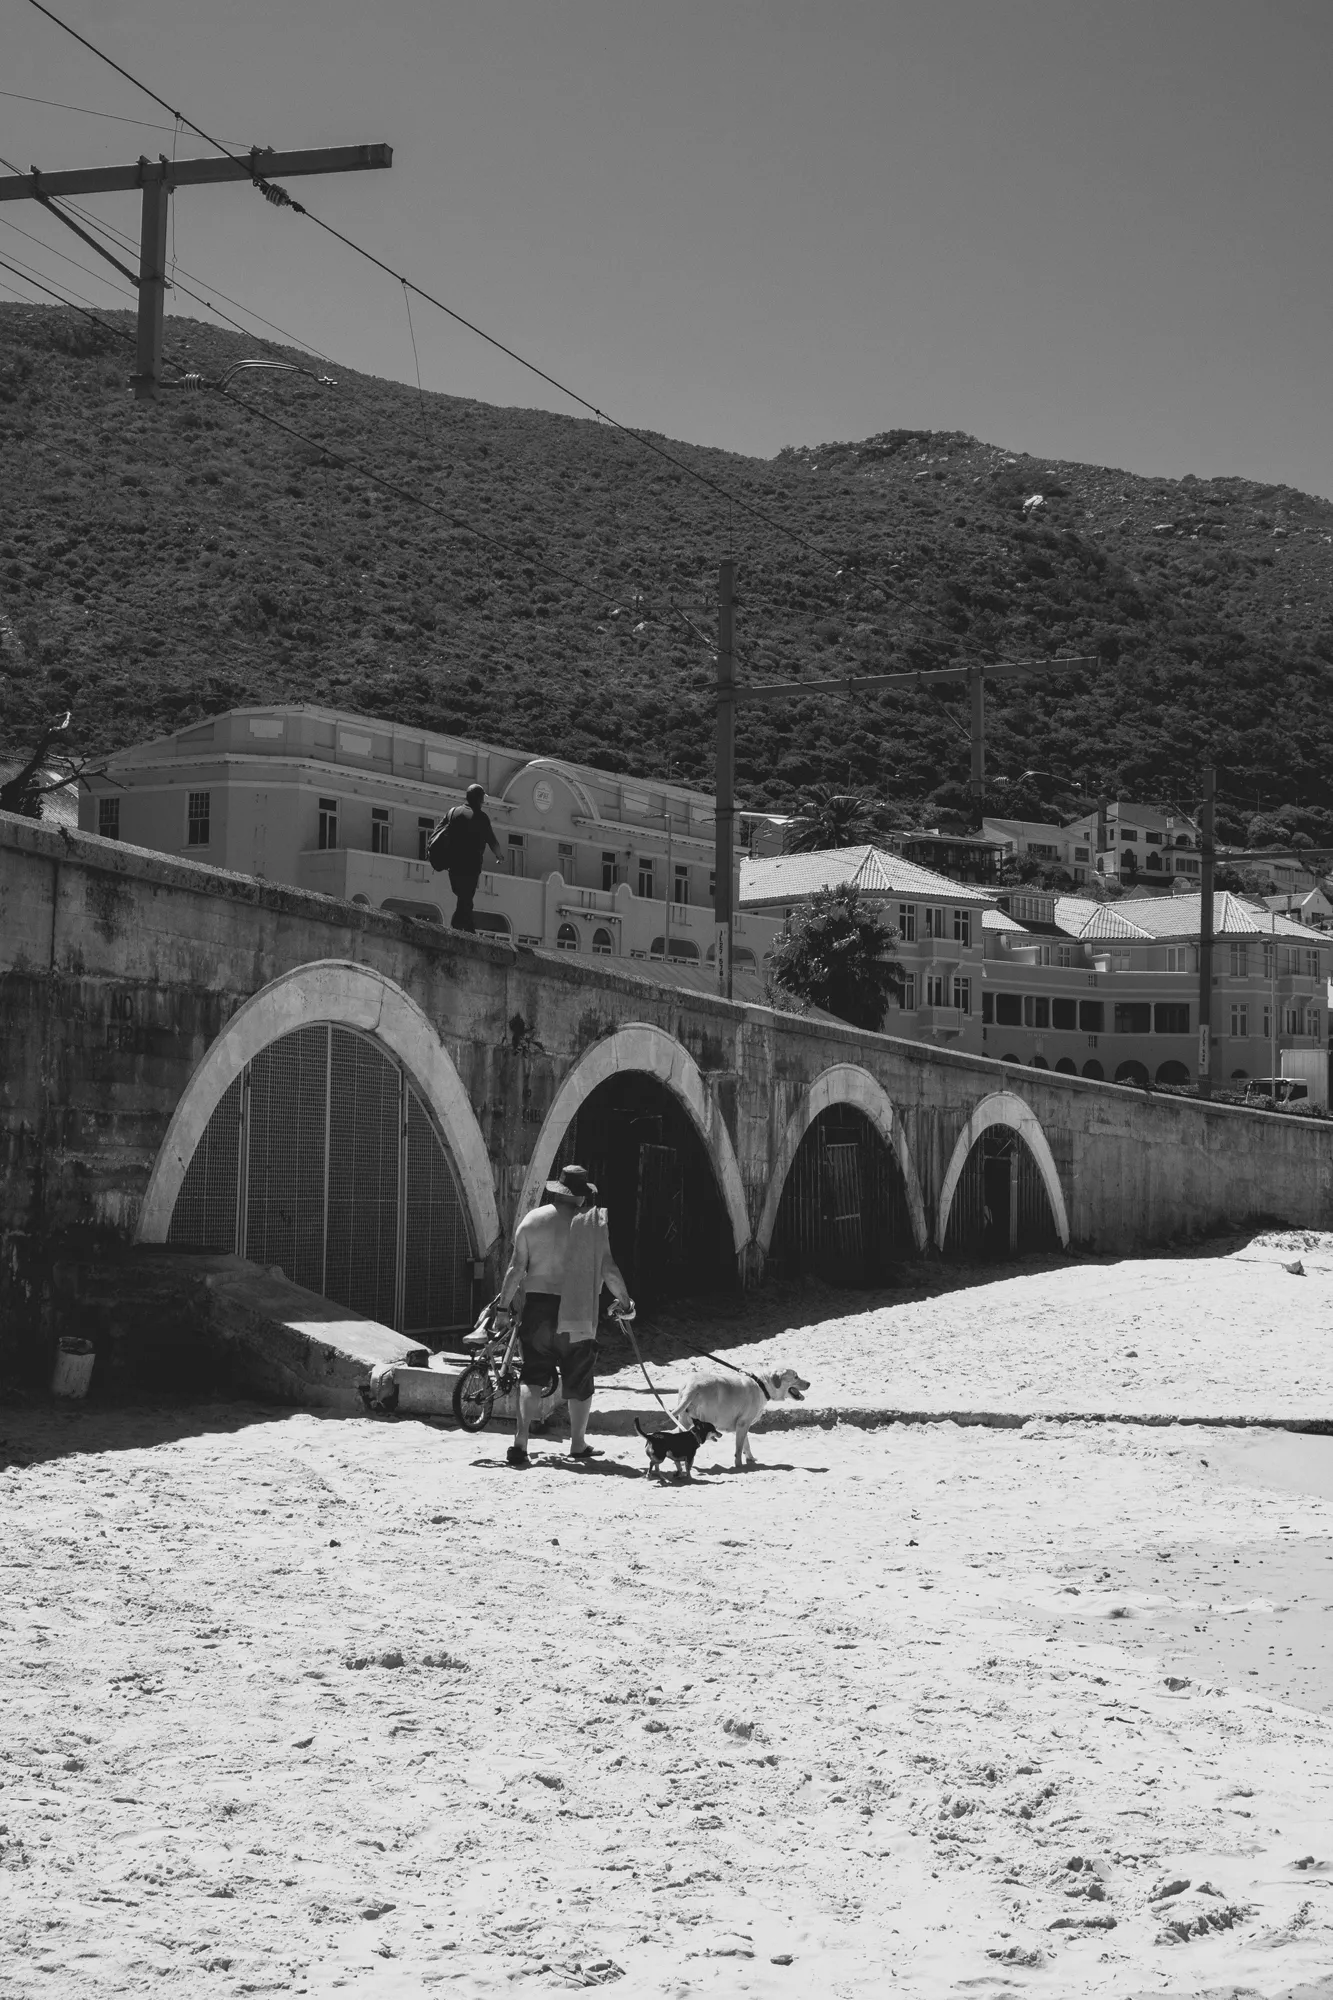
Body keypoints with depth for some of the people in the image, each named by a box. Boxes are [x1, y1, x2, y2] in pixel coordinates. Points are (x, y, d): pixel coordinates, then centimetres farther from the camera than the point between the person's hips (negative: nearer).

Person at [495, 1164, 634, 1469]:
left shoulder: (533, 1219, 0)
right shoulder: (593, 1223, -4)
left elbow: (516, 1268, -2)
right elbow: (608, 1270, -5)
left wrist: (504, 1305, 7)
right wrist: (626, 1303, 8)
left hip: (539, 1306, 1)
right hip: (579, 1313, -1)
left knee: (533, 1375, 5)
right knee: (579, 1380, 12)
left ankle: (520, 1442, -9)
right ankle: (578, 1445, 21)